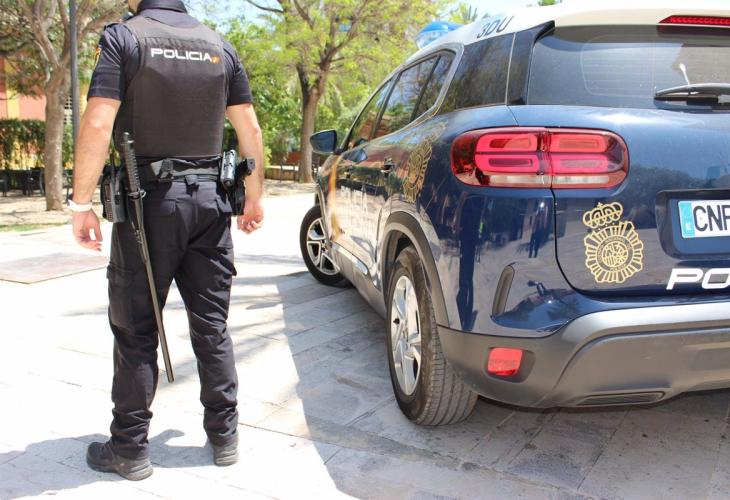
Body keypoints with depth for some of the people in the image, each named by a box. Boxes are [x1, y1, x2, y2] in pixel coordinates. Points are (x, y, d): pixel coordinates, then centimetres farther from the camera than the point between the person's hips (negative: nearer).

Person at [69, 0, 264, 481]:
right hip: (209, 200, 4)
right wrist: (255, 197, 15)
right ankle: (225, 436, 19)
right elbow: (250, 129, 7)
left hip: (149, 201, -4)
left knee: (136, 330, 6)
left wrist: (82, 203, -11)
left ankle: (130, 449, 14)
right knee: (212, 325, 11)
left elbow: (98, 124, -16)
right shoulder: (220, 46, 8)